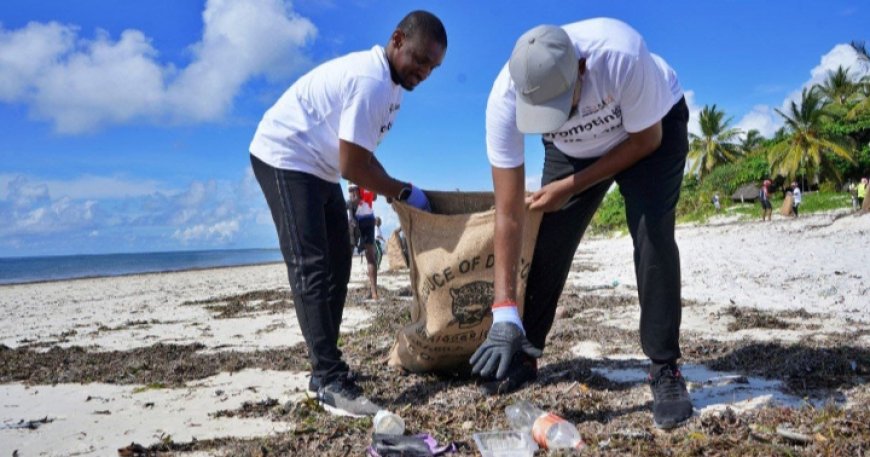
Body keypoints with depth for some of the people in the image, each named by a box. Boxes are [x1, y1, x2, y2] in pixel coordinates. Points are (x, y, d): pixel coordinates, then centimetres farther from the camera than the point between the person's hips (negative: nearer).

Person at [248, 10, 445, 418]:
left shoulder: (388, 84, 7)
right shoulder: (369, 81, -25)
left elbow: (360, 155, 12)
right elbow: (353, 167, -26)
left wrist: (396, 191, 2)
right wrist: (404, 192, -14)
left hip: (318, 167, 11)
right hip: (285, 158, -11)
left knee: (336, 267, 9)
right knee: (311, 269, -17)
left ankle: (326, 369, 16)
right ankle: (331, 382, -16)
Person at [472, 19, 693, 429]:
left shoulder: (621, 56, -42)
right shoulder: (504, 99, -34)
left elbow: (646, 139, -22)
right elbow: (508, 214, -31)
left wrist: (572, 186, -27)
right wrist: (504, 313, -34)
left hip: (652, 126, -2)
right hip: (575, 147, 2)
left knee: (652, 233, -21)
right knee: (549, 241, -6)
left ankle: (665, 370, -8)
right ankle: (525, 355, 14)